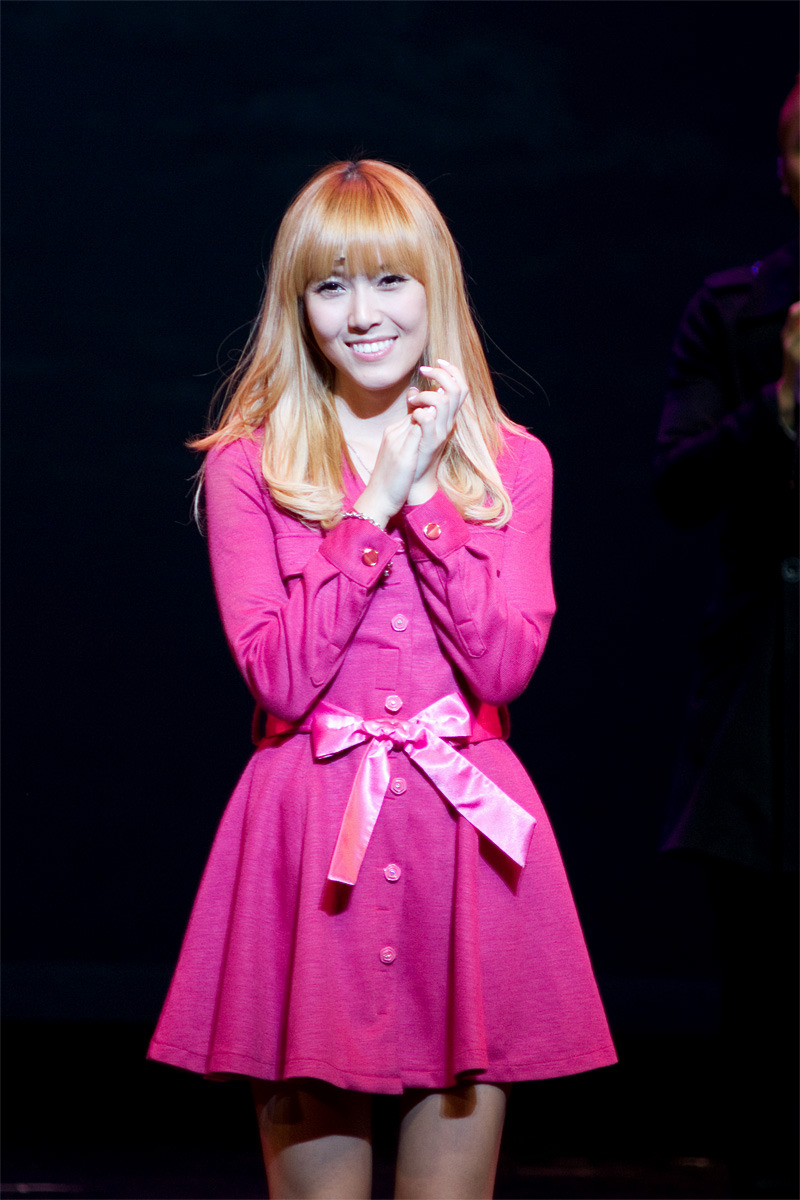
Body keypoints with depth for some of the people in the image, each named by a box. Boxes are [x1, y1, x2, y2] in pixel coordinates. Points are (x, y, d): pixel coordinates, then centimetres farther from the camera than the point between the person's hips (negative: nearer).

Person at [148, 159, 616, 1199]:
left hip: (467, 836, 2)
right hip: (309, 836, -1)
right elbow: (281, 677, -10)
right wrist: (376, 504, -10)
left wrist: (425, 494, -9)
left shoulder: (510, 464, 8)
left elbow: (504, 667, -5)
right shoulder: (247, 467, 2)